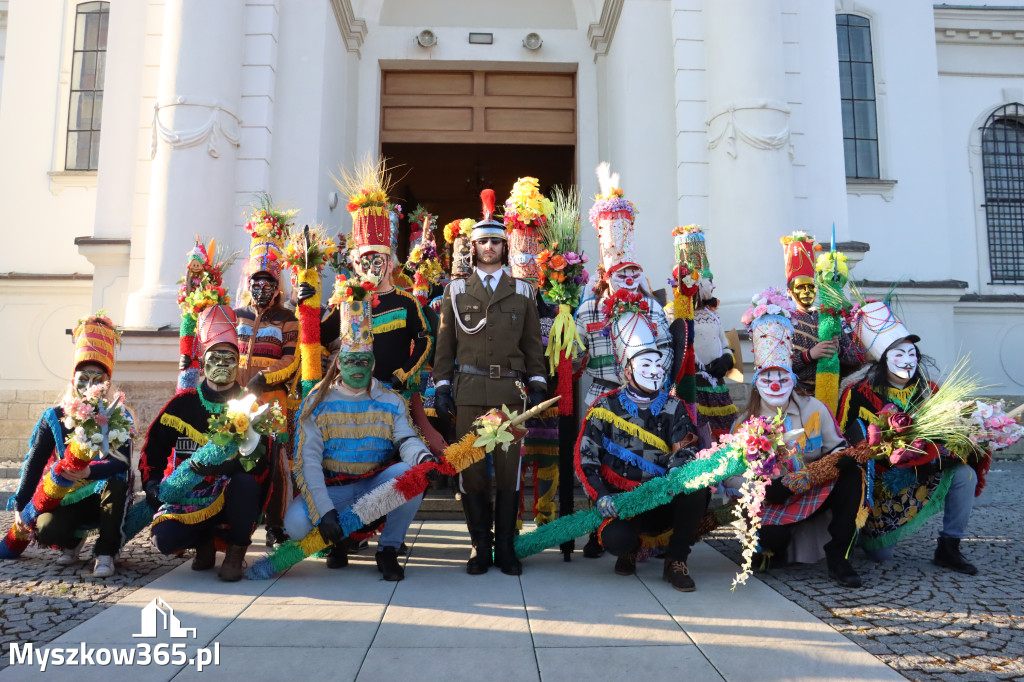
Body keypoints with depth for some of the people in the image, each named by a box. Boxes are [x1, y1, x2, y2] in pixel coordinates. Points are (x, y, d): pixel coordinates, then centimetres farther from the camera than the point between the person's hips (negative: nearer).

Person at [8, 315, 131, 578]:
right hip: (68, 498, 2)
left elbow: (122, 463, -20)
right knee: (45, 530, -29)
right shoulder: (55, 417, 2)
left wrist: (90, 472, -39)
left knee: (117, 485, -37)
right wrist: (20, 505, -5)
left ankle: (106, 553, -17)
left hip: (103, 496, -1)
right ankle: (73, 541, 11)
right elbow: (34, 463, 2)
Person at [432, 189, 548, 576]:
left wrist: (538, 384, 2)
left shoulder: (522, 292, 13)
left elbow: (533, 343, 12)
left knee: (509, 468, 2)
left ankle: (506, 547, 13)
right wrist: (441, 386, 2)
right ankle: (480, 547, 13)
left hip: (511, 390, 0)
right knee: (471, 468, 1)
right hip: (468, 391, 0)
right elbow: (445, 343, 10)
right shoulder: (456, 290, 12)